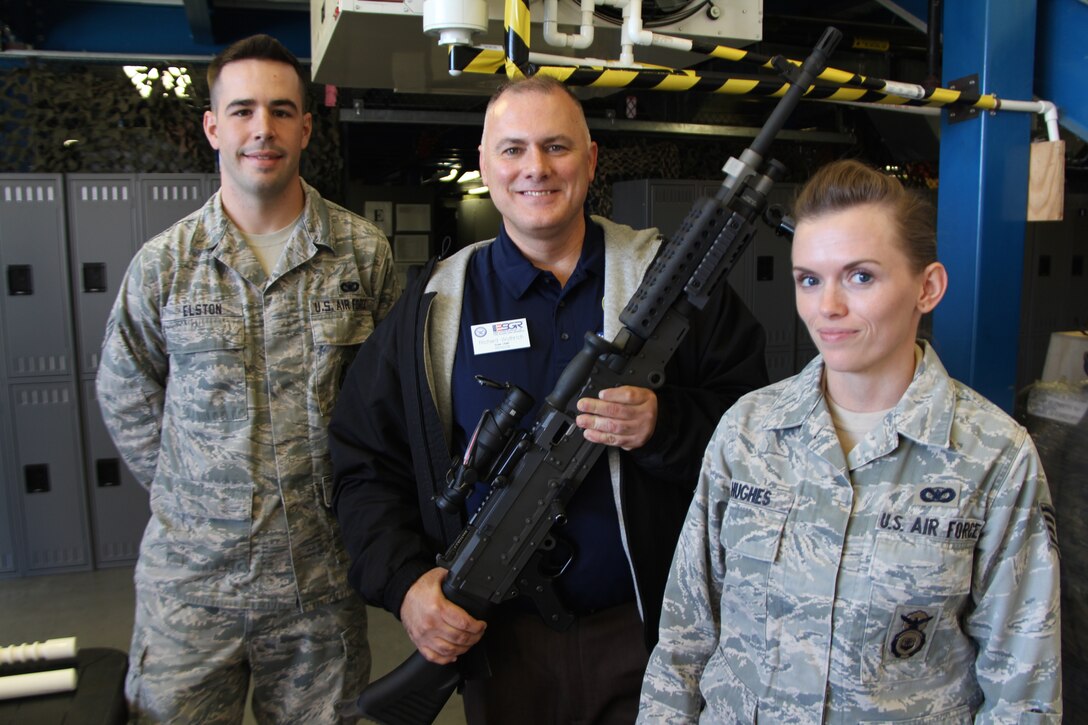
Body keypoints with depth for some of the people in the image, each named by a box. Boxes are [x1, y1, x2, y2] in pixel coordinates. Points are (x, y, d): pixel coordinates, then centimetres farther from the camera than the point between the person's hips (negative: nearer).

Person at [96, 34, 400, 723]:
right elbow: (126, 399, 11)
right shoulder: (163, 263, -1)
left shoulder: (365, 253, -2)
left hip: (323, 579, 0)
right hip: (191, 577, 1)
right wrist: (193, 491, 5)